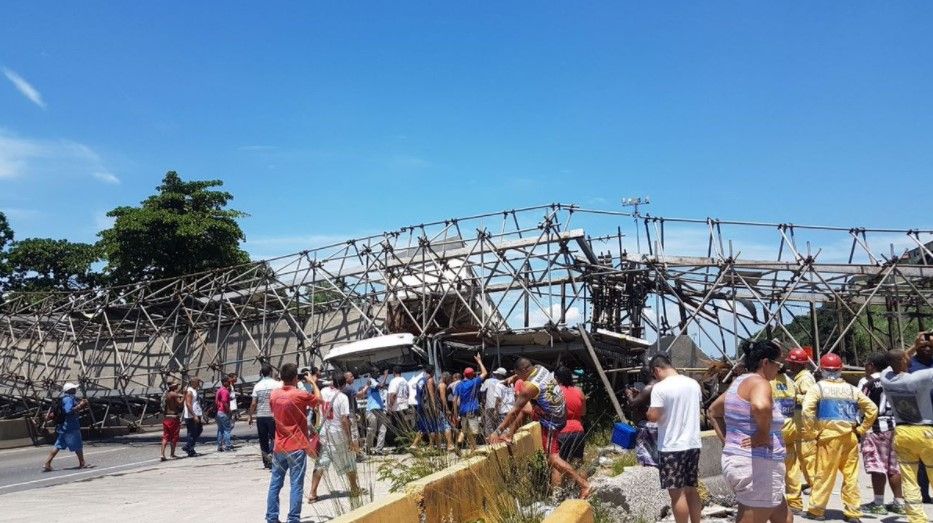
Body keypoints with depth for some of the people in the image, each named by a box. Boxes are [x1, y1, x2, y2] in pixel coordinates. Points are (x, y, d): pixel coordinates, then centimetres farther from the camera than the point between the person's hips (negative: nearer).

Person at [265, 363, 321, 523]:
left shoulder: (273, 394, 1)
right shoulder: (301, 394, -13)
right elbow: (319, 400, 5)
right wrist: (313, 382, 18)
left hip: (279, 447, 5)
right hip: (297, 447, -5)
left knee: (275, 484, 11)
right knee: (296, 486, -1)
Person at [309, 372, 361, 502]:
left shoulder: (323, 392, -2)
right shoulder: (342, 397, -16)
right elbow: (344, 420, -18)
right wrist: (350, 439, -14)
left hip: (324, 432, 4)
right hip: (339, 434, -4)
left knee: (320, 463, 6)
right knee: (349, 462, 14)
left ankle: (312, 493, -1)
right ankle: (354, 489, 28)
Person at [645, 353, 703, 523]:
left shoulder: (660, 388, -15)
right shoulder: (694, 384, 6)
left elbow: (653, 417, -16)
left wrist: (649, 410, 3)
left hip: (672, 447, -7)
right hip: (693, 444, 7)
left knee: (677, 493, 1)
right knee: (691, 489, 16)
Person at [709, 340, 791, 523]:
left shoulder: (739, 382, 14)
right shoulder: (759, 382, -15)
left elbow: (713, 411, 25)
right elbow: (760, 406, -40)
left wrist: (727, 441, 16)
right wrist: (764, 435, -23)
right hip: (756, 467, -10)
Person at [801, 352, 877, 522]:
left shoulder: (818, 387, -1)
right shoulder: (851, 389, 11)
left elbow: (807, 411, -14)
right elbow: (872, 409, 10)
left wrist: (810, 434, -5)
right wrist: (861, 430, 13)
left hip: (829, 436, -3)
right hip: (850, 437, 3)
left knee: (824, 474, 2)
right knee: (851, 475, 9)